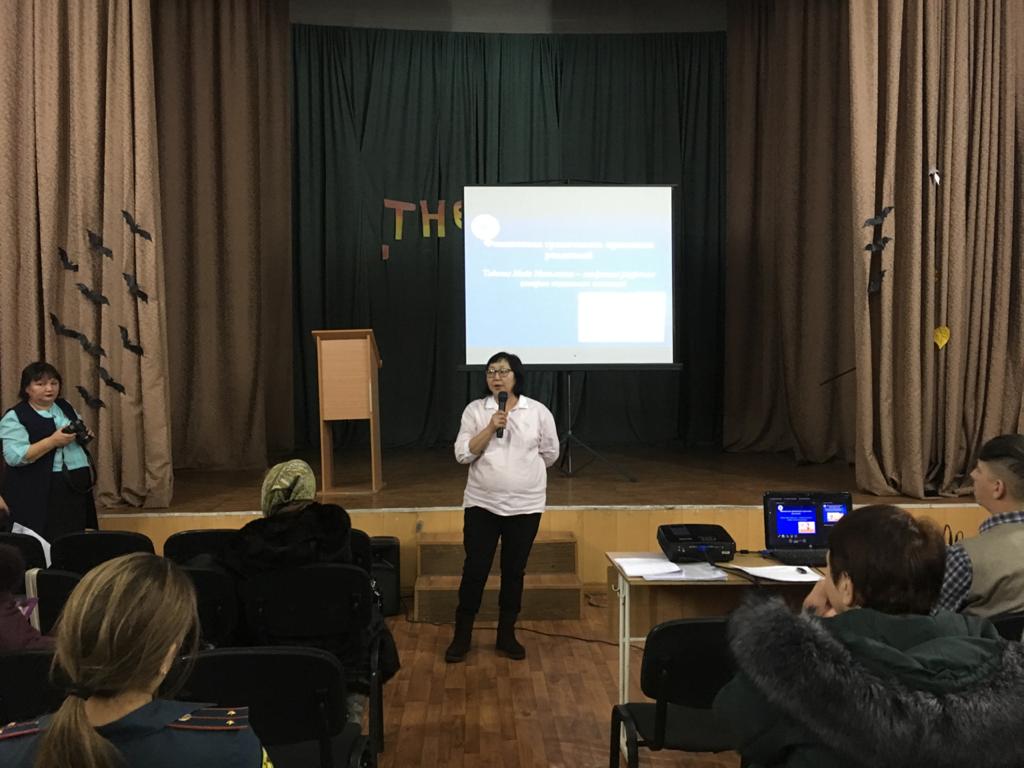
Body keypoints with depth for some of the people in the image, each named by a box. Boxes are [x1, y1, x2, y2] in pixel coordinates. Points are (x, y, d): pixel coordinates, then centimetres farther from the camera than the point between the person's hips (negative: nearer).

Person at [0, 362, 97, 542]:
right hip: (38, 495, -6)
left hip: (77, 486, 6)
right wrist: (52, 441, -22)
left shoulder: (65, 406, 12)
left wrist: (84, 434, 2)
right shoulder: (15, 417, -8)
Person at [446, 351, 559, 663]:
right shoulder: (475, 410, -2)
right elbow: (463, 453, -9)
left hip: (525, 505, 1)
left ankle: (506, 635, 25)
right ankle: (462, 635, 17)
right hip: (482, 503, 0)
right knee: (475, 570, 2)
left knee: (514, 571, 10)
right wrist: (490, 427, -18)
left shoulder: (538, 412, -2)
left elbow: (550, 454, 9)